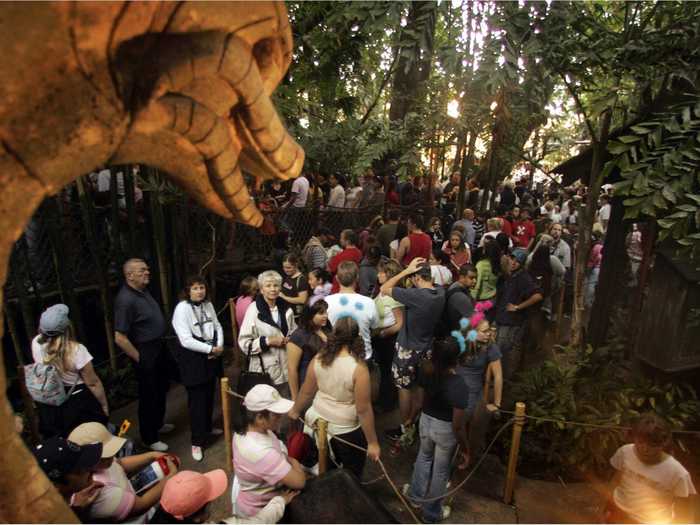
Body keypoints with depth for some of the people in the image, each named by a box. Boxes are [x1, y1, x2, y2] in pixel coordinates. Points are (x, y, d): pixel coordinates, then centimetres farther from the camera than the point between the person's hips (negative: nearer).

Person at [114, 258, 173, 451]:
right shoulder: (126, 300, -25)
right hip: (146, 352, -9)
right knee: (148, 395, 8)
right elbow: (120, 338, -25)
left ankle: (158, 423, 45)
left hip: (159, 348, 9)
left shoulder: (143, 291, 2)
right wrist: (139, 359, -15)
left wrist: (162, 346, 15)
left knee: (161, 389, 24)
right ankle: (149, 438, 26)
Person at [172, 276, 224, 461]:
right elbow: (186, 340, -22)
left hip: (211, 357, 6)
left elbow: (217, 326, 9)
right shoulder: (182, 308, -16)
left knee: (209, 395, 18)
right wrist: (210, 349, -17)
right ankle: (197, 442, 13)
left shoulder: (208, 305, 4)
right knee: (197, 400, 0)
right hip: (193, 359, -6)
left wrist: (219, 346, -9)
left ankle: (207, 428, 39)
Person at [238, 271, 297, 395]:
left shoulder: (286, 308, 4)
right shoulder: (254, 310, -12)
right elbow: (244, 342, -13)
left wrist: (289, 340, -4)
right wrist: (268, 341, -21)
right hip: (264, 370, -5)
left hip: (285, 368, 5)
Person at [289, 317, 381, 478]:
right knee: (351, 475, 22)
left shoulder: (318, 359, -13)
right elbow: (363, 410, -23)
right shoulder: (358, 368, -28)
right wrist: (372, 442, -11)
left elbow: (306, 392, 0)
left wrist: (295, 410, 18)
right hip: (346, 430, -5)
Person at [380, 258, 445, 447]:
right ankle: (410, 424, 37)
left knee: (405, 389, 11)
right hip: (426, 349, 7)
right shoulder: (441, 293, -8)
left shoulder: (415, 295, -30)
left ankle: (405, 430, 27)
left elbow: (384, 288, -22)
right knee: (418, 388, 20)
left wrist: (407, 270, -22)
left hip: (408, 350, -7)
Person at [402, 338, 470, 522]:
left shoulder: (426, 369, -20)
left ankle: (415, 493, 56)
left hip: (425, 420, 5)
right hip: (446, 429, -4)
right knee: (441, 471, 21)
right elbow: (458, 426, -25)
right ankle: (432, 512, 45)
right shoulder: (459, 387, -34)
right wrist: (465, 449, -10)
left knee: (424, 457, 33)